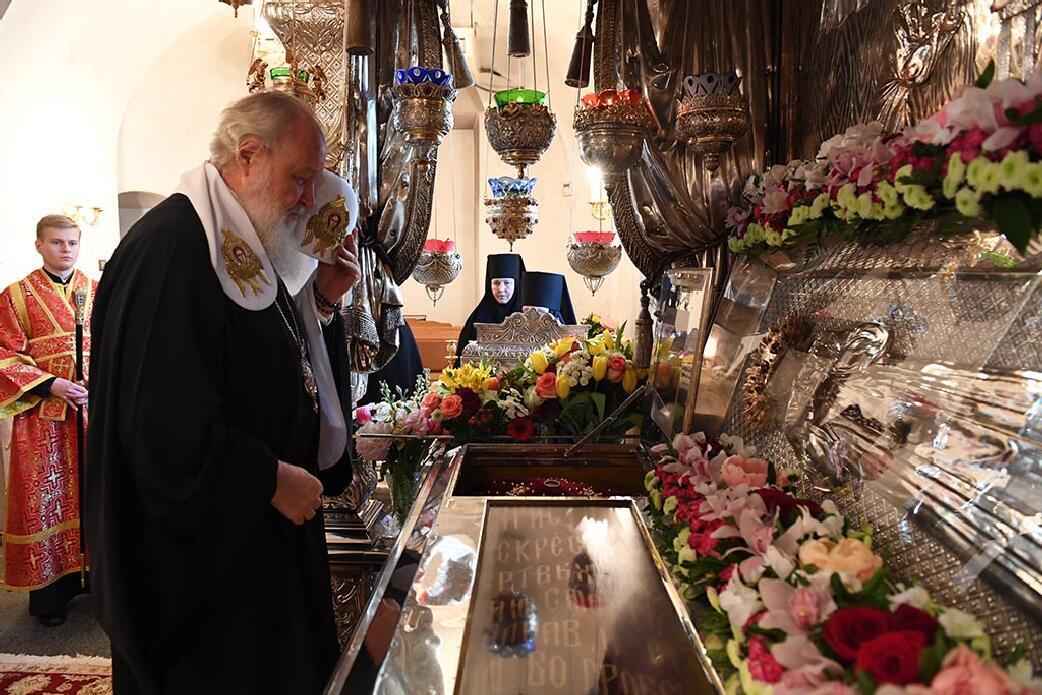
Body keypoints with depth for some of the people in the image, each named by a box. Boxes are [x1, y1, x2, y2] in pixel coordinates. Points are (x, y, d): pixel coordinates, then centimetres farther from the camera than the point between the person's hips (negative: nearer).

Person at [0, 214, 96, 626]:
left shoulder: (97, 292, 9)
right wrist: (49, 384, -15)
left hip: (93, 410, 3)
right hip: (42, 415, -3)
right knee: (43, 498, 3)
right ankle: (49, 590, 14)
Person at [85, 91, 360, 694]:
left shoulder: (247, 248, 10)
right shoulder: (169, 248, -21)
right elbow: (162, 424, -27)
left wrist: (322, 304, -2)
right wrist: (272, 479, -18)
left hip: (266, 532, 10)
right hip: (198, 549, -9)